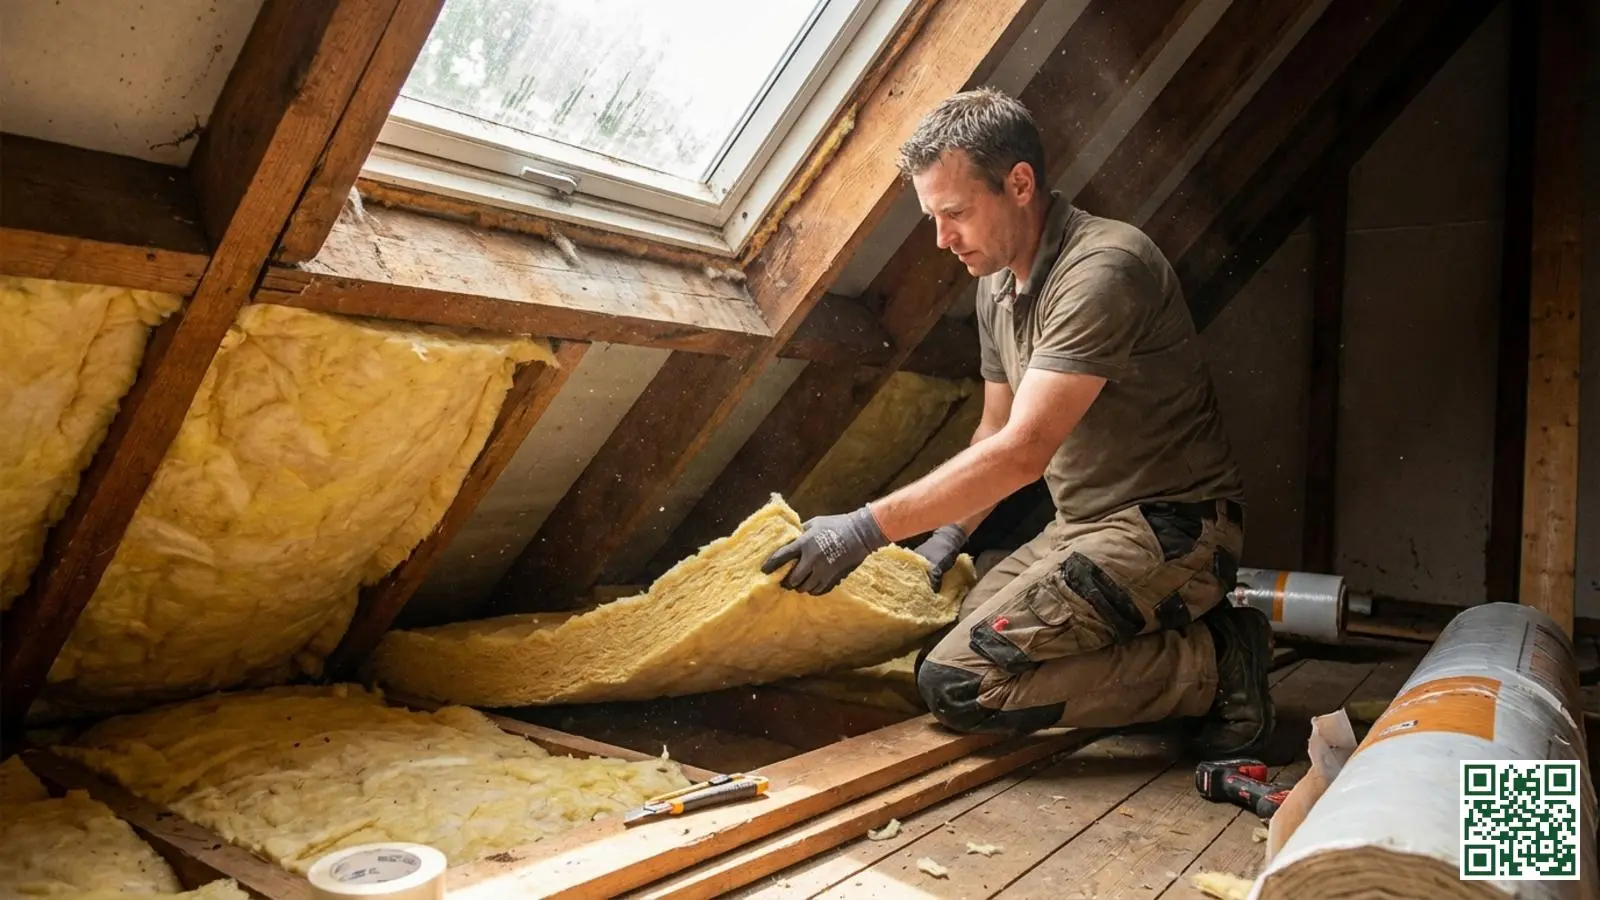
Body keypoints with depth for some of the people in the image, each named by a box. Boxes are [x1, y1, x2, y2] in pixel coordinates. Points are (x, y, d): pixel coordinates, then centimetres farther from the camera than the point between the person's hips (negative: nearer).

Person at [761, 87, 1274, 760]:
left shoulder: (1103, 269, -21)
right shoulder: (997, 283, 10)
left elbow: (1023, 451, -27)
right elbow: (995, 432, 20)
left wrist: (867, 529, -26)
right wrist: (948, 535, 8)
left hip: (1167, 529, -10)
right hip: (1082, 528, 10)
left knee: (957, 685, -19)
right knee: (936, 635, 9)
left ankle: (1213, 664, -7)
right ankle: (1174, 636, 9)